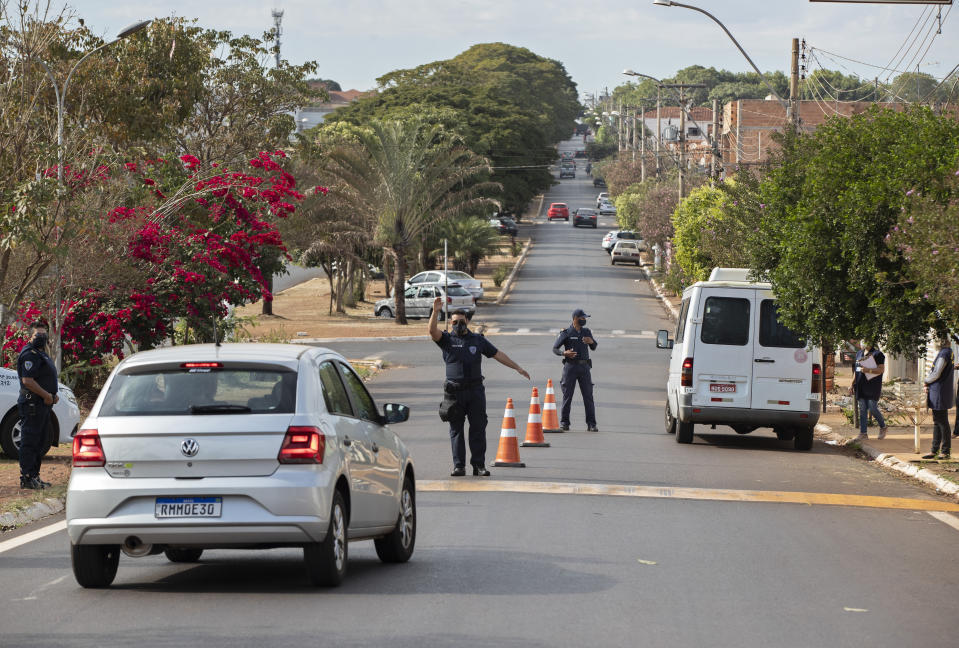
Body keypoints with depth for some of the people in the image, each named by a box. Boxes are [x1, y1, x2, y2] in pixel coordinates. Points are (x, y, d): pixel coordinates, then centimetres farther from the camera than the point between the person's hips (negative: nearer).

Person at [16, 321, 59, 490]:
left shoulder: (41, 354, 19)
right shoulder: (30, 355, -14)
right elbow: (27, 380, -23)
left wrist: (53, 396, 12)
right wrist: (47, 395, -18)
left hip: (43, 405, 11)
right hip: (32, 405, -11)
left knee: (38, 443, 14)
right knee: (29, 442, -9)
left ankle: (34, 476, 20)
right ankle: (26, 478, -8)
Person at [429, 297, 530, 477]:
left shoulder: (478, 340, 13)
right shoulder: (447, 340, 7)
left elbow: (497, 354, 15)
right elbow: (433, 331, -12)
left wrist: (517, 368, 13)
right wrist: (435, 312, -26)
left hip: (476, 390, 1)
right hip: (454, 392, -1)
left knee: (478, 428, -1)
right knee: (456, 429, 1)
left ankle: (479, 464, 2)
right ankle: (459, 465, 4)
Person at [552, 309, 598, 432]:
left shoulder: (587, 332, 13)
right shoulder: (566, 333, 0)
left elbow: (594, 348, 17)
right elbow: (555, 348, 0)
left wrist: (591, 341, -6)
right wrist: (564, 353, -20)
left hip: (584, 367, 3)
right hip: (570, 366, -3)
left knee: (588, 396, -2)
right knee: (567, 395, -1)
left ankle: (591, 425, -1)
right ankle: (564, 423, 6)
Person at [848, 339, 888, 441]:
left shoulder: (877, 354, -5)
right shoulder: (859, 354, 16)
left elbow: (881, 369, -11)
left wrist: (868, 370, -22)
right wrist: (852, 384, 20)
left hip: (872, 386, -6)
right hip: (861, 386, 6)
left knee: (872, 409, -6)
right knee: (862, 410, 3)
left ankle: (883, 428, 17)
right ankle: (863, 434, 5)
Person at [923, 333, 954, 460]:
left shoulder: (944, 354, -19)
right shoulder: (949, 352, 13)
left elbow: (936, 374, -21)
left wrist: (926, 381, -2)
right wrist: (928, 385, 8)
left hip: (940, 393, -10)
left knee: (942, 422, -3)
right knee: (937, 422, 14)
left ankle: (945, 452, 3)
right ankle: (935, 451, 19)